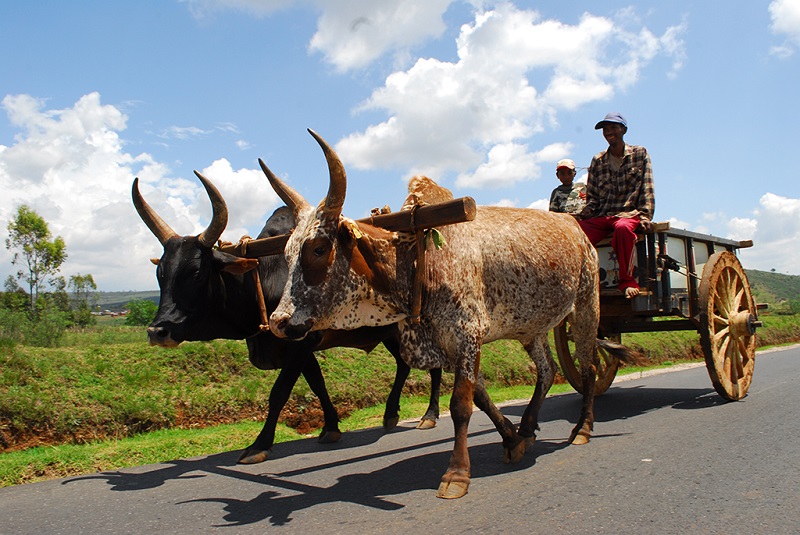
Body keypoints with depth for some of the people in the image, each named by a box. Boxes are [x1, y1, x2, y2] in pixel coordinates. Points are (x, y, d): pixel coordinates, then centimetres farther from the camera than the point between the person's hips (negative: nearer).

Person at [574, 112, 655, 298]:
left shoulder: (640, 154, 11)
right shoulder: (597, 160, 16)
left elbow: (647, 189, 5)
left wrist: (645, 216, -8)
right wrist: (585, 213, -5)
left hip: (629, 213, -2)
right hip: (601, 216, 2)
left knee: (623, 227, -41)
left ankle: (627, 280, -28)